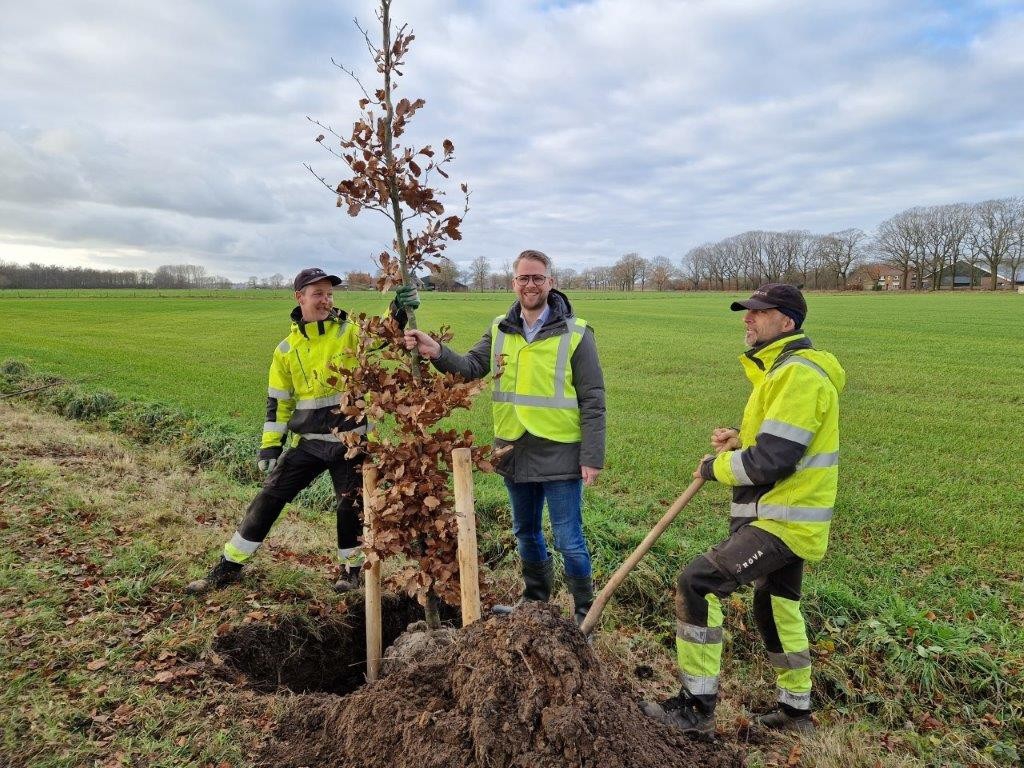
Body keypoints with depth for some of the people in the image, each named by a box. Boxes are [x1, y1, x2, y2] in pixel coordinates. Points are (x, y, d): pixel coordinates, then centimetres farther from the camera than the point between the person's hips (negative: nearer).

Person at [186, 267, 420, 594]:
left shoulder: (350, 331, -4)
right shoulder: (287, 349, 3)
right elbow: (278, 401, 9)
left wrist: (399, 309, -41)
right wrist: (270, 445, 5)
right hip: (307, 442, 2)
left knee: (351, 505, 5)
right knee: (268, 498, 4)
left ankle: (351, 568, 29)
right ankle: (229, 566, 19)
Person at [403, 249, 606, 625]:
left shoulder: (575, 333, -9)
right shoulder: (500, 329, 5)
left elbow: (593, 400, -10)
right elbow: (471, 366, -3)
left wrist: (592, 457, -13)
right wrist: (437, 352, -22)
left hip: (560, 454, -5)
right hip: (514, 452, 5)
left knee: (569, 541, 4)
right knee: (525, 532, 21)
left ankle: (585, 613, 25)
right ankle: (536, 597, 43)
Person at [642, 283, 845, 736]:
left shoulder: (797, 374, -20)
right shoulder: (781, 368, 13)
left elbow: (771, 460, -26)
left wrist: (714, 468, -10)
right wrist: (739, 440, 3)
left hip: (783, 520, -11)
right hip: (786, 514, 11)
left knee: (697, 584, -14)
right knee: (776, 607, 22)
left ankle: (697, 707, -2)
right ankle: (795, 712, 40)